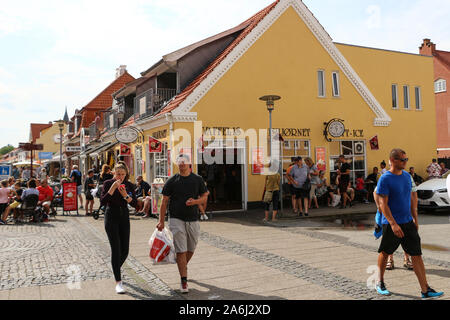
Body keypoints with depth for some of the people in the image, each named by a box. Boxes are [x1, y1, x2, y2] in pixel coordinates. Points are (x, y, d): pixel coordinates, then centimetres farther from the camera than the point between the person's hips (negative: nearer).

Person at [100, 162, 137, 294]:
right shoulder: (108, 183, -5)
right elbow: (103, 201, -15)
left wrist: (126, 195, -19)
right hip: (111, 218, -4)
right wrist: (112, 188, -23)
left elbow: (135, 204, -2)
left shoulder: (129, 185, 3)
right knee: (116, 249, -10)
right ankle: (118, 281, -6)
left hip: (124, 218, 4)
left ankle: (116, 269, 35)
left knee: (125, 250, 5)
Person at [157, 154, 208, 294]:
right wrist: (161, 221, -1)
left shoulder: (198, 179, 5)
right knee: (181, 251, -6)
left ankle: (183, 267, 43)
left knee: (191, 249, 14)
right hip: (177, 219, -2)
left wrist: (195, 201, -15)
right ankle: (184, 281, 1)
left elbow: (204, 197, 8)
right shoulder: (172, 181, 0)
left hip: (193, 220, 3)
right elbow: (164, 201, 2)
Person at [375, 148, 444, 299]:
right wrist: (393, 224, -24)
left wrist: (415, 218, 14)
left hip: (408, 222, 6)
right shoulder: (385, 179, -14)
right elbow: (383, 204, -17)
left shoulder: (407, 176, 8)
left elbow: (410, 199, 17)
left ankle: (425, 290, 7)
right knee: (385, 253, 10)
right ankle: (380, 283, 28)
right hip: (391, 223, -6)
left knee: (416, 254, 3)